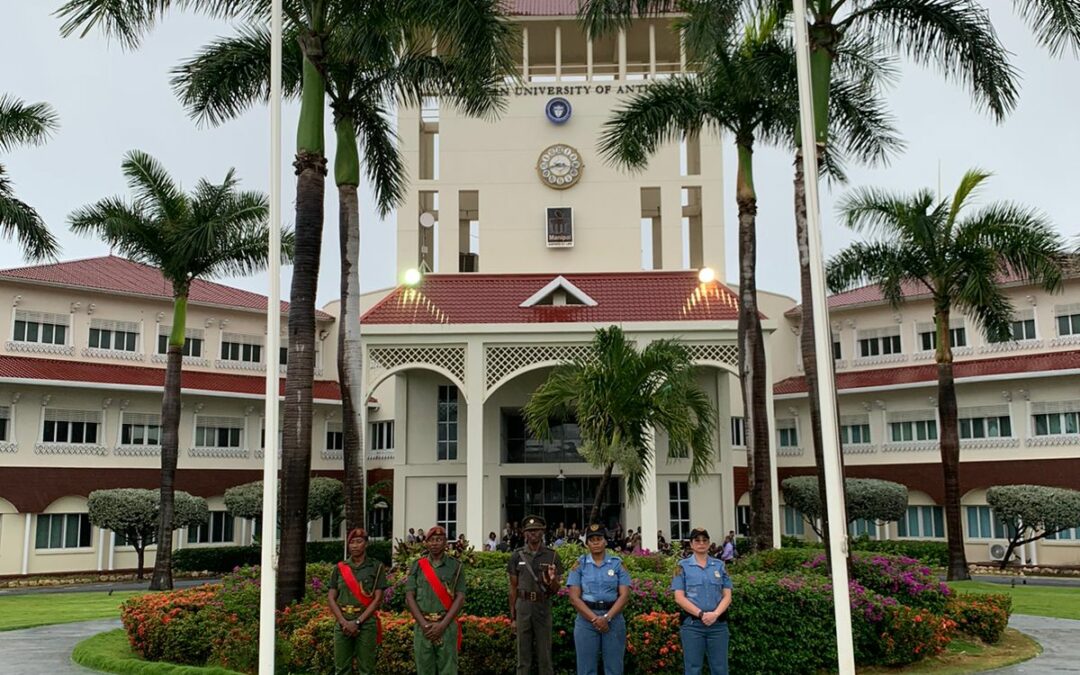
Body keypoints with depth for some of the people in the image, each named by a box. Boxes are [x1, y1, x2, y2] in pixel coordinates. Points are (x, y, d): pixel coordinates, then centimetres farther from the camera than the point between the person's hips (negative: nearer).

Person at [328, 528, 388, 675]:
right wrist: (343, 622, -9)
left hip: (366, 622, -3)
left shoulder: (376, 567, 1)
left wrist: (357, 622, -12)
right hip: (343, 623, 3)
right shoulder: (340, 568, 9)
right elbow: (331, 598, 6)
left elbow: (378, 599, -4)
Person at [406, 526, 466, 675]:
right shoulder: (417, 566, 7)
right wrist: (424, 624, -9)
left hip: (446, 626, -1)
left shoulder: (456, 566, 4)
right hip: (422, 626, 1)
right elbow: (409, 597, 3)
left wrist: (442, 625, -11)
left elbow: (460, 598, -1)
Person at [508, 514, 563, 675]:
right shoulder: (517, 556, 3)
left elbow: (555, 591, 3)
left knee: (545, 655, 4)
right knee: (523, 656, 7)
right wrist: (512, 616, 5)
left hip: (543, 607, -1)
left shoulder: (552, 556, 1)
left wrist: (552, 581, -21)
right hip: (523, 606, 1)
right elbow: (513, 587, 7)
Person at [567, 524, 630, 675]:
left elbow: (624, 595, -3)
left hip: (614, 619, 0)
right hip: (586, 619, 0)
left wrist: (607, 618, -15)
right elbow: (574, 598, -3)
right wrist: (594, 618, -13)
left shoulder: (618, 564, 4)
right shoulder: (579, 565, 4)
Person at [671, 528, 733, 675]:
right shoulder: (683, 566, 3)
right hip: (692, 624, -2)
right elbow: (679, 598, -4)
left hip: (718, 623, 2)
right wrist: (701, 614, -15)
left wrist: (715, 614, -14)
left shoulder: (720, 566, 9)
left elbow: (727, 596, 4)